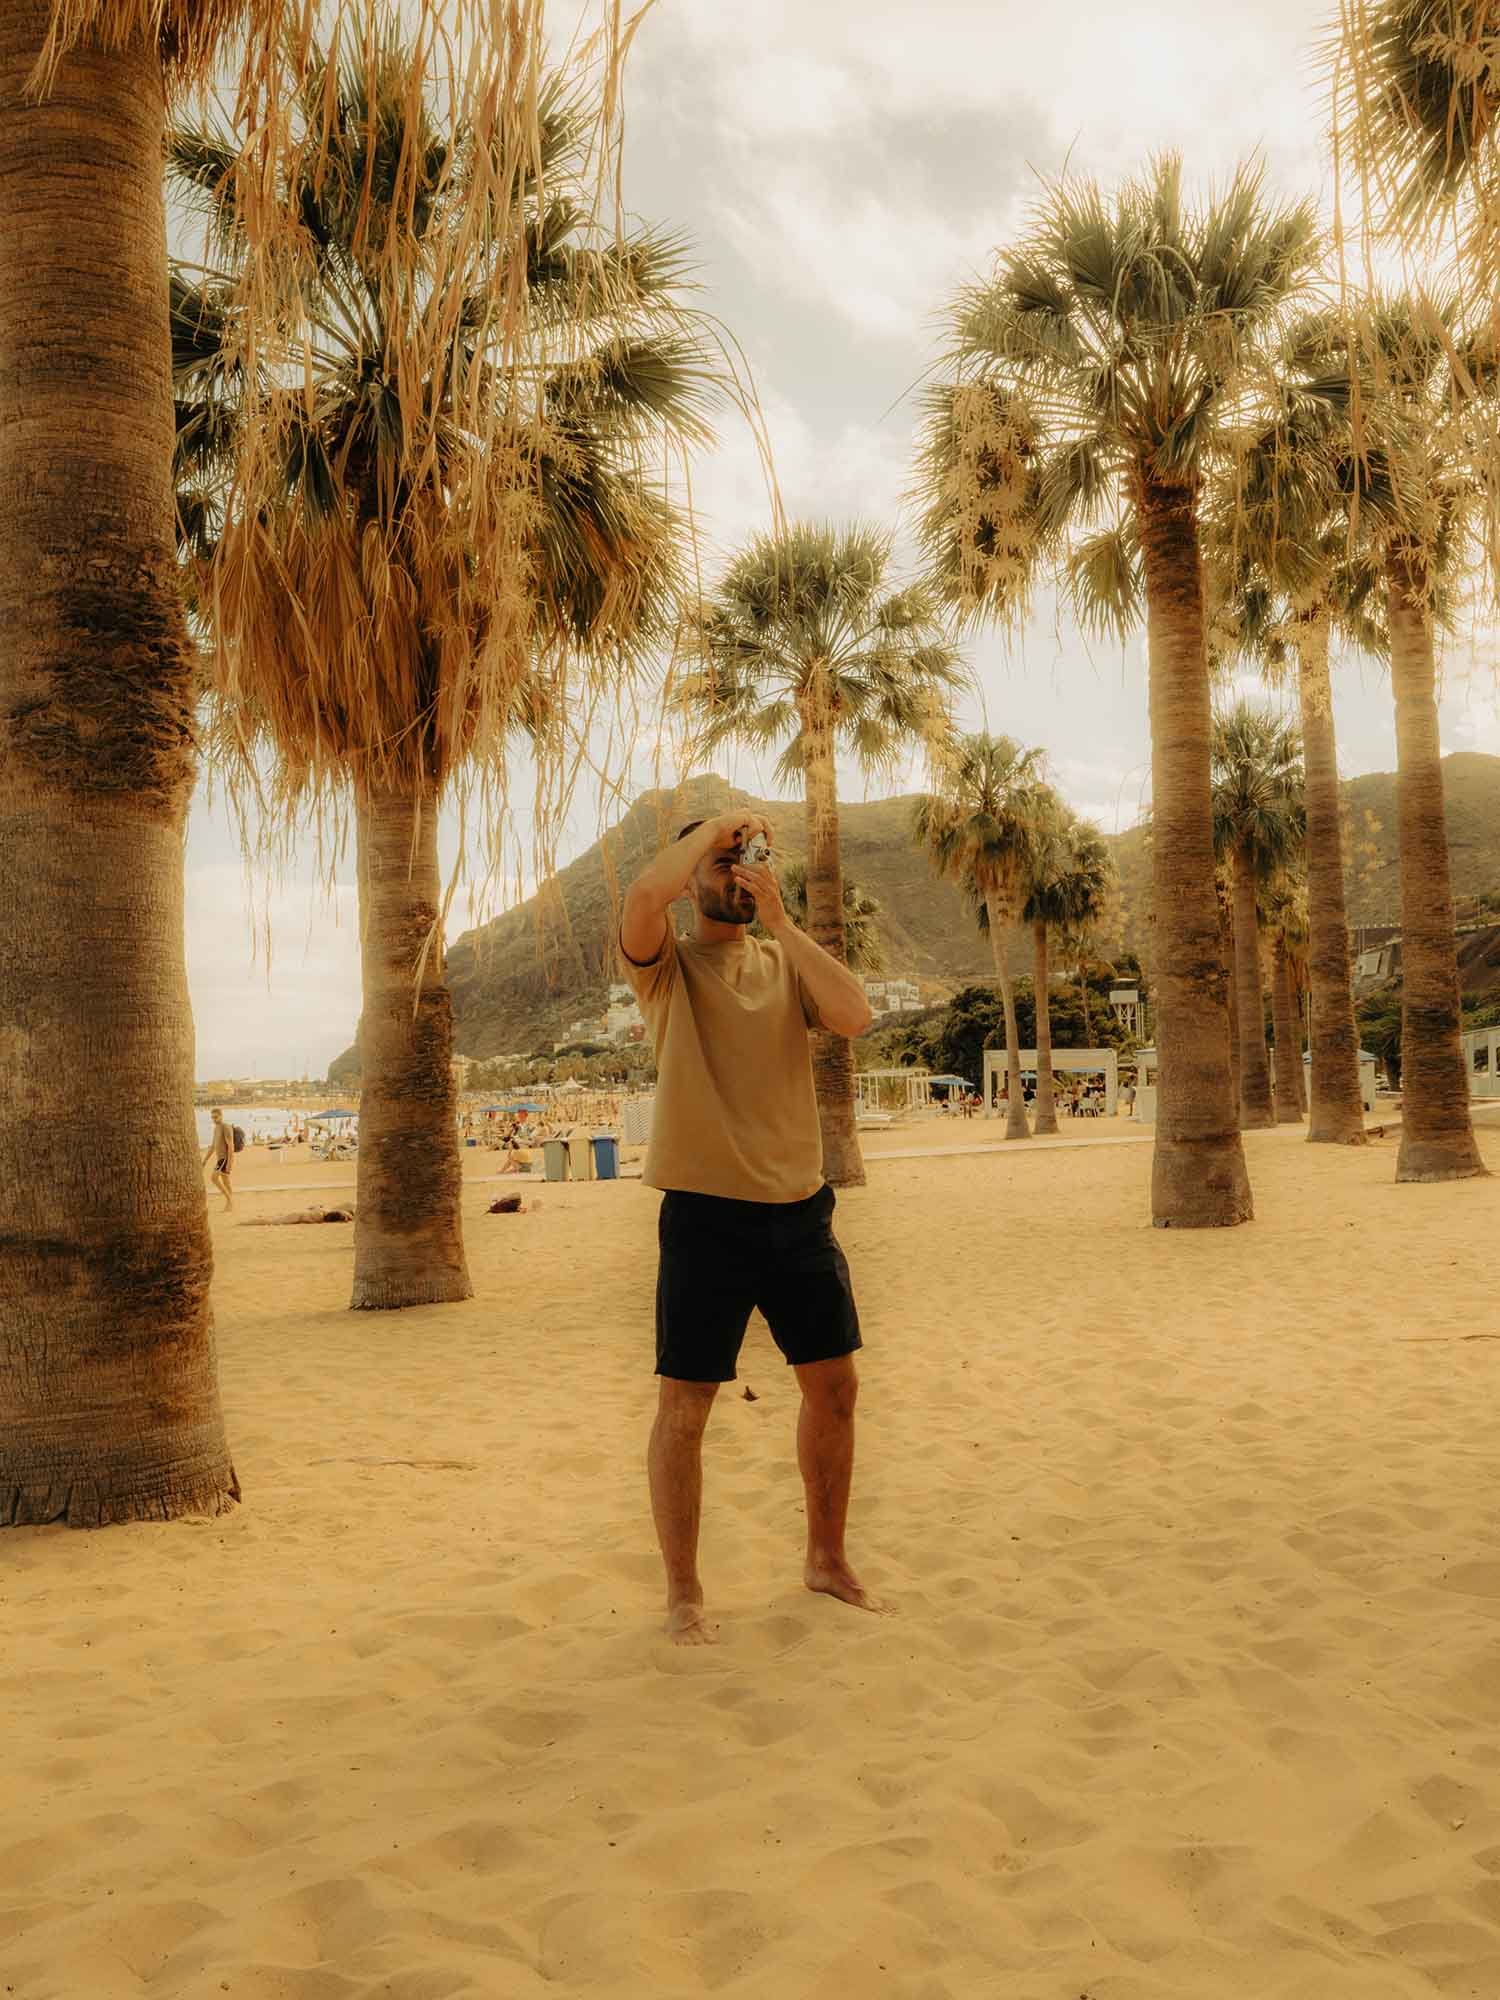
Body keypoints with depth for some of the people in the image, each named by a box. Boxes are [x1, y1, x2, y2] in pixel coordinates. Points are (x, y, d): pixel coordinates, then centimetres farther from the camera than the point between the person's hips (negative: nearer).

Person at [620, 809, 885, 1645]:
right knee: (685, 1409, 2)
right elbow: (642, 896, -25)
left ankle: (828, 1558, 33)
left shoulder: (787, 965, 10)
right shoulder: (668, 966, -2)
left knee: (835, 1388, 13)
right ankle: (683, 1591, 19)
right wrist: (716, 823, -13)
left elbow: (857, 1015, -11)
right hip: (708, 1215, -4)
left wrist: (780, 917, -11)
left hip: (801, 1211, 5)